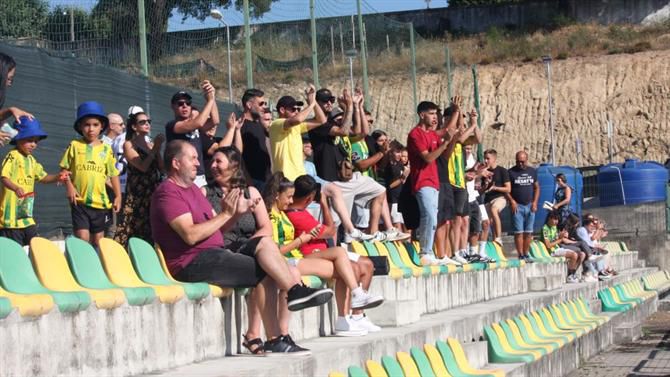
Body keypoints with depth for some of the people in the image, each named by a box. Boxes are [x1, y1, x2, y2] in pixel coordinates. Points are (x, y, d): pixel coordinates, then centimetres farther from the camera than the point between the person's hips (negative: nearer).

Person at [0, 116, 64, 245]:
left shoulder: (31, 160, 15)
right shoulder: (12, 156, -11)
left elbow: (42, 177, 21)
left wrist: (57, 177, 2)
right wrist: (16, 188, -41)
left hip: (27, 215, 9)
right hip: (12, 215, -8)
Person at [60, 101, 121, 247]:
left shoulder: (106, 150, 5)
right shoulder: (75, 146, 1)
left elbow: (114, 175, 9)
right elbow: (64, 169, 3)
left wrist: (118, 197, 3)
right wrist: (69, 187, -11)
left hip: (100, 202, 2)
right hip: (79, 201, -2)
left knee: (98, 241, 10)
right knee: (82, 238, -11)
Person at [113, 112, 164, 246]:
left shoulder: (151, 144, 15)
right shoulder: (128, 145, -2)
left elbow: (161, 168, 7)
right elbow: (143, 166, -15)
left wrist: (157, 148, -3)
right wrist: (156, 147, -10)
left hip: (154, 194, 6)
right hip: (138, 194, -6)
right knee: (136, 232, -11)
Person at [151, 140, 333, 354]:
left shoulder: (192, 189, 23)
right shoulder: (168, 192, -8)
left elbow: (217, 229, 19)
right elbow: (191, 235, -21)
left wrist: (238, 213, 0)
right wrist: (225, 214, -15)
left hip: (214, 254, 9)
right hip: (192, 263, -9)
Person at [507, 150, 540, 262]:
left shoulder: (532, 171, 10)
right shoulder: (511, 172, -2)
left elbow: (537, 187, 14)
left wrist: (535, 202, 2)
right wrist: (511, 201, -16)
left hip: (530, 206, 4)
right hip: (517, 206, -4)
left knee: (528, 232, 4)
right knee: (519, 232, -8)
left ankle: (526, 254, 10)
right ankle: (521, 255, -7)